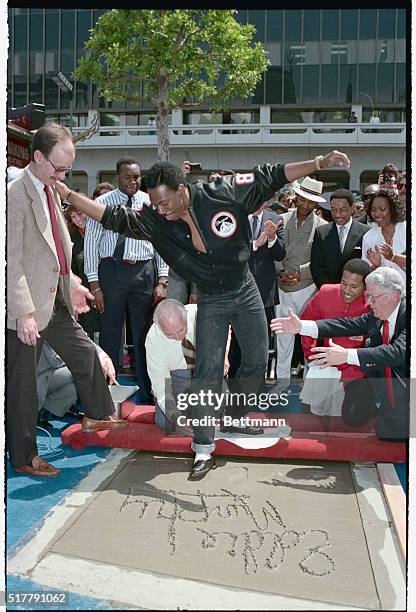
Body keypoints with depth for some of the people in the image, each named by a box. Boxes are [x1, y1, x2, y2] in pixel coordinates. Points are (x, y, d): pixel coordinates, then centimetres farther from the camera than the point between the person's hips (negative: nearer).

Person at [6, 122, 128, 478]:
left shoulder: (51, 191, 10)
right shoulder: (15, 195, -18)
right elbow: (11, 261, -21)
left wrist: (72, 284, 18)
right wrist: (24, 313, -23)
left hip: (57, 301, 9)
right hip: (27, 308, -9)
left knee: (85, 354, 20)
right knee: (23, 384, 4)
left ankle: (97, 417, 42)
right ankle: (23, 458, 19)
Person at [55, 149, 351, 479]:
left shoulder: (224, 193, -20)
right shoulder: (154, 220, -16)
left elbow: (271, 176, -14)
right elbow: (113, 217, -17)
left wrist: (320, 162, -15)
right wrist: (67, 192, -24)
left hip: (246, 290, 1)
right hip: (211, 301, -1)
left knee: (257, 361, 12)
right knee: (208, 373, -6)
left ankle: (236, 416, 37)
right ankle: (203, 450, 2)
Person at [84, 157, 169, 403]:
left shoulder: (150, 203, 5)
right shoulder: (103, 203, 0)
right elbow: (91, 242, -2)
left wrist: (162, 280, -1)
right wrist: (94, 284, -7)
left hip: (144, 271, 2)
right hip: (112, 270, -1)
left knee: (144, 332, 8)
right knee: (110, 331, 4)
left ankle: (147, 391, 20)